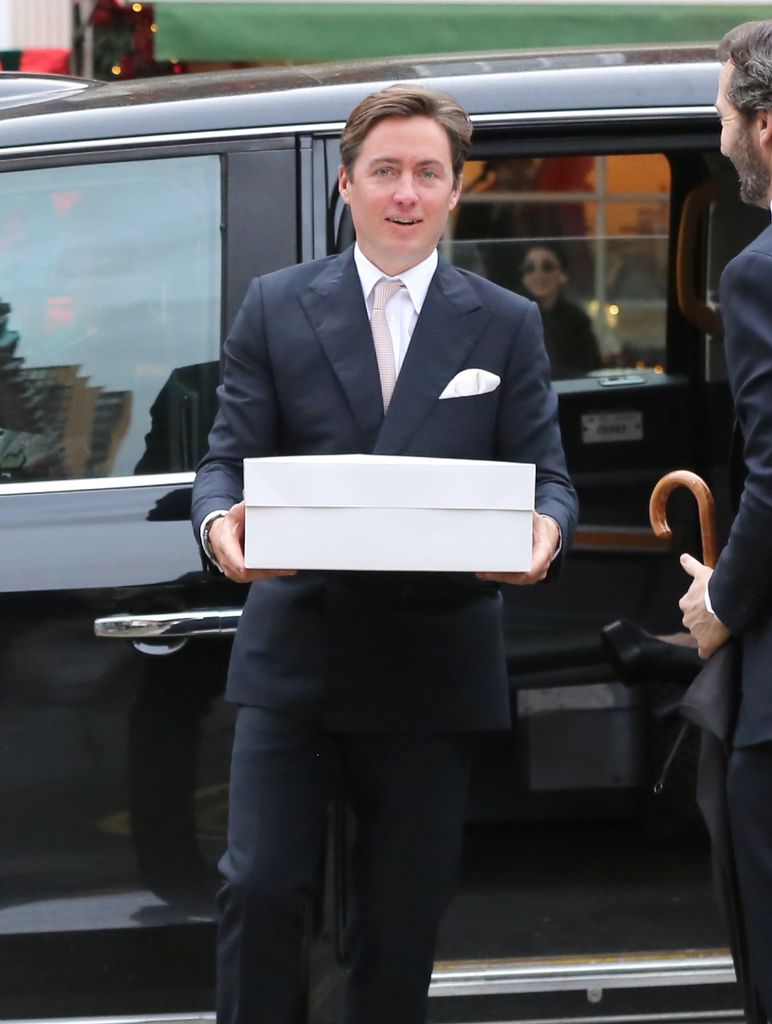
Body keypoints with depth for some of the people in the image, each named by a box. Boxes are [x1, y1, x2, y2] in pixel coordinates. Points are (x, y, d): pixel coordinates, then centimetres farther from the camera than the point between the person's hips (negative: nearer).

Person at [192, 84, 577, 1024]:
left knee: (403, 912, 7)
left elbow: (546, 477, 5)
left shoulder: (508, 327, 8)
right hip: (294, 655, -1)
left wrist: (544, 532, -19)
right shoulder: (275, 308, 6)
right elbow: (229, 456, 3)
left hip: (432, 667, 1)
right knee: (260, 886, -8)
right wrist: (220, 521, -21)